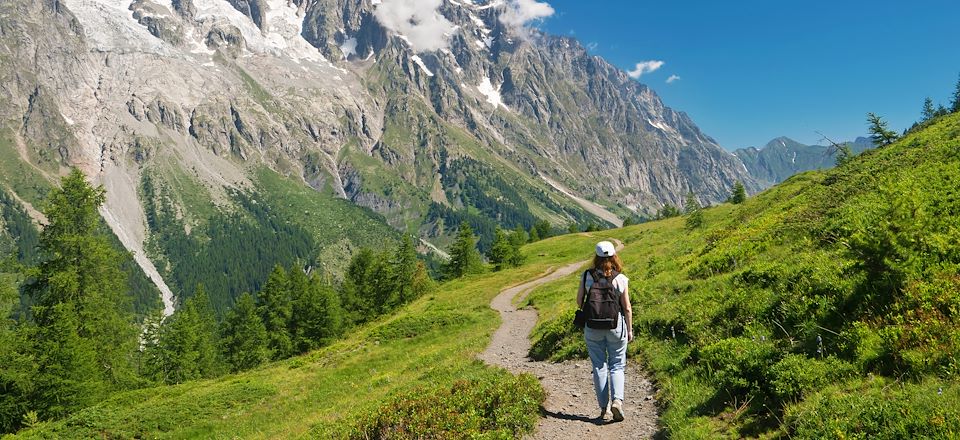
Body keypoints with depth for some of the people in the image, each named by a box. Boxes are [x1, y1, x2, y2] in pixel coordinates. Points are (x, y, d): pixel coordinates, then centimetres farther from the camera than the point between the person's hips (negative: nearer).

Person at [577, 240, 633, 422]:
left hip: (593, 328, 1)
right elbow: (627, 308, -4)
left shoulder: (587, 276, -7)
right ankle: (617, 400, -7)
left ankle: (603, 408, 14)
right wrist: (629, 330, 6)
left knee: (599, 366, 11)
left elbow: (579, 302, 0)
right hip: (616, 327, -1)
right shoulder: (621, 279, -9)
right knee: (617, 366, 12)